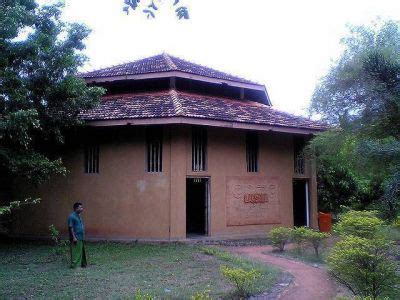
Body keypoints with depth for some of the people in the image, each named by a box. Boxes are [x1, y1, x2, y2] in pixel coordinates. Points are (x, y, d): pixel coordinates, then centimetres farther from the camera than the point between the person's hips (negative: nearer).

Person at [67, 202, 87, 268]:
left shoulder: (79, 216, 14)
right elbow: (70, 228, -16)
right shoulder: (72, 216, -13)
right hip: (76, 238, -9)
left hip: (81, 238, 9)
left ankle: (83, 264, 23)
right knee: (76, 252, -6)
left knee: (82, 252, 14)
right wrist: (74, 237, -20)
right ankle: (75, 265, 0)